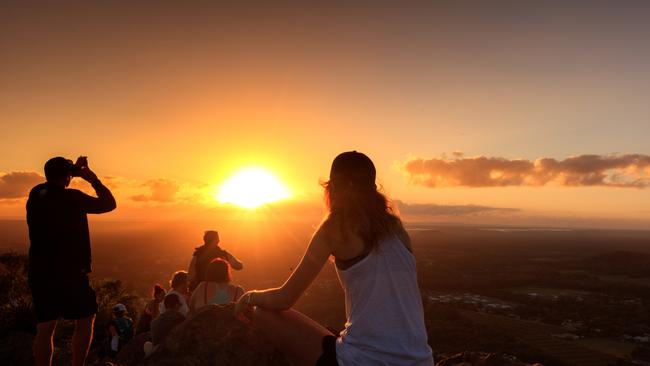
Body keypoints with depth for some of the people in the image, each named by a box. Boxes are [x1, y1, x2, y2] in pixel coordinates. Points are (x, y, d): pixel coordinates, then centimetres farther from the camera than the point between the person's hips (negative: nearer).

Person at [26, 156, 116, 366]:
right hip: (69, 272, -5)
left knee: (45, 327, 7)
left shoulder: (36, 194, 3)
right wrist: (93, 179, 4)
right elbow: (109, 204, -4)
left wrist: (73, 170, 26)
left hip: (39, 273, 5)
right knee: (86, 319, 9)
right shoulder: (72, 197, -13)